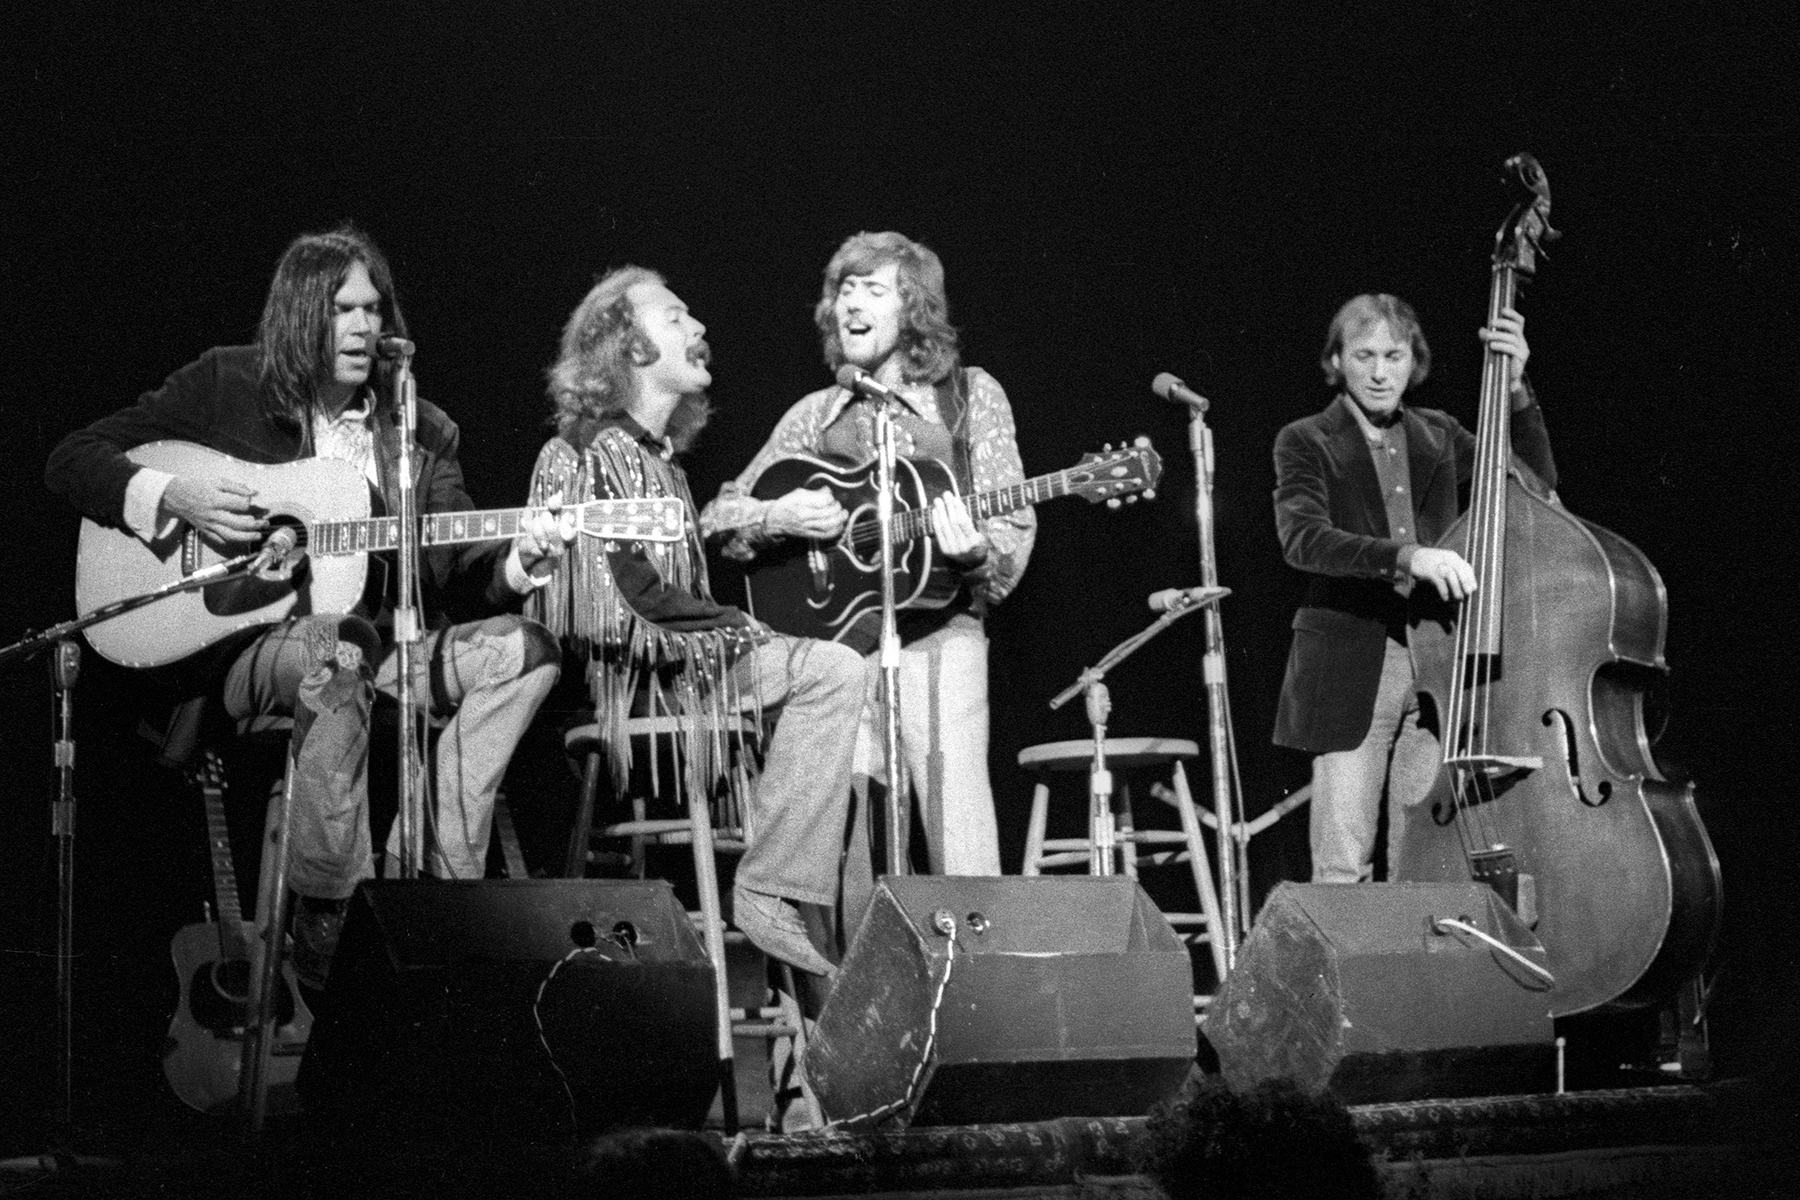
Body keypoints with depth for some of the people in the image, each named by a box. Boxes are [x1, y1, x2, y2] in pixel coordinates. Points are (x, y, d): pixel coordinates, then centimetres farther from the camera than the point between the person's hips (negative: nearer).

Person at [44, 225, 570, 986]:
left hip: (377, 643, 5)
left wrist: (516, 563, -18)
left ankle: (440, 884, -18)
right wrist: (171, 498, -15)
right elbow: (72, 460, 2)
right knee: (338, 654, -39)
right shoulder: (224, 386, 3)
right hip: (237, 641, -5)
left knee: (525, 650, -16)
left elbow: (458, 569, 5)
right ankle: (328, 923, -32)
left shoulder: (420, 434, 12)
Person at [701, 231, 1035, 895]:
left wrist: (974, 552, -17)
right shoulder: (814, 416, 16)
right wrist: (776, 517, -5)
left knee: (963, 857, -12)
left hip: (935, 635, -2)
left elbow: (1013, 525, 5)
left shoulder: (970, 397, 9)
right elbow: (719, 517, 17)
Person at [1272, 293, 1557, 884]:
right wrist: (1406, 556, -29)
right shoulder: (1306, 442, 2)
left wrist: (1515, 390, -5)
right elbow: (1301, 537, -15)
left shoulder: (1439, 435, 15)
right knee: (1343, 868, -6)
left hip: (1437, 666, 3)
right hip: (1349, 669, -3)